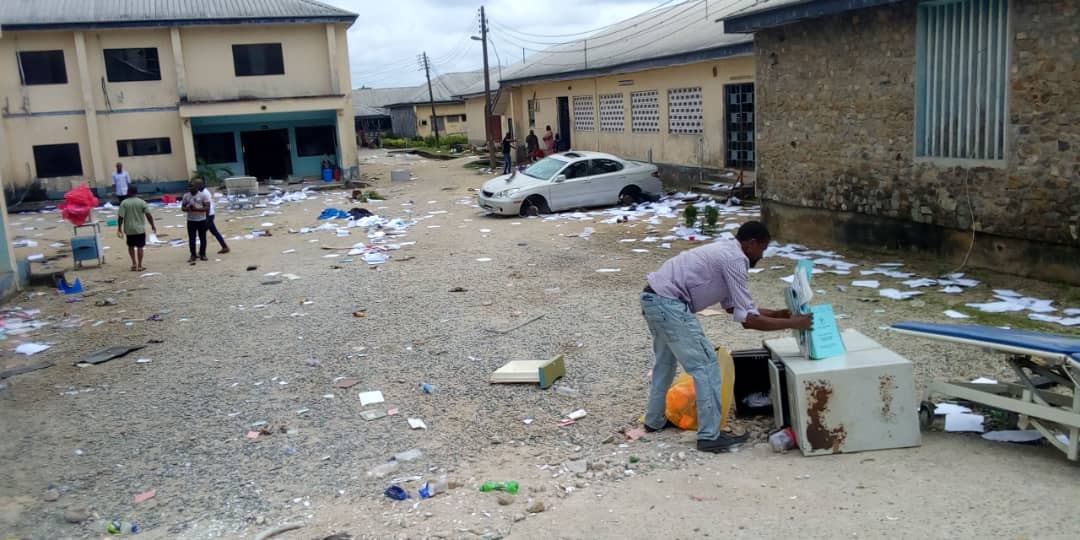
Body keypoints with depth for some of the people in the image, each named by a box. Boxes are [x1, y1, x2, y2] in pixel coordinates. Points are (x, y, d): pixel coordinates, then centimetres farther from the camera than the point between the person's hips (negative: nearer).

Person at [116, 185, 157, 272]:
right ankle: (139, 266, 5)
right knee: (140, 247, 5)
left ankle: (134, 263, 15)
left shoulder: (124, 203, -7)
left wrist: (119, 228, 0)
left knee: (131, 246, 18)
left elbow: (120, 217, -10)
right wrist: (152, 225, 1)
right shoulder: (141, 202, -6)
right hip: (140, 229, 0)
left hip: (129, 229, 1)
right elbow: (148, 215, -9)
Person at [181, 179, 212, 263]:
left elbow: (207, 208, -13)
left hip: (201, 220, -3)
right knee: (191, 239, 3)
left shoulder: (203, 195, -9)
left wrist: (196, 209, -25)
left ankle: (202, 254, 19)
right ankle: (193, 255, 13)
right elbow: (182, 207, 8)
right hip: (191, 221, 3)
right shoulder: (186, 196, 2)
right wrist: (187, 209, -15)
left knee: (202, 238, 6)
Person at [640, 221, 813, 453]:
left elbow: (732, 305, 23)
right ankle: (710, 436, 1)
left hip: (653, 298, 10)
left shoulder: (725, 251, 19)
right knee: (705, 364, -3)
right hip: (668, 304, -10)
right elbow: (748, 319, -14)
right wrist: (792, 323, -6)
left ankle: (654, 421, 39)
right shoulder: (734, 260, -11)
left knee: (666, 361, 27)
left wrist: (776, 313, 22)